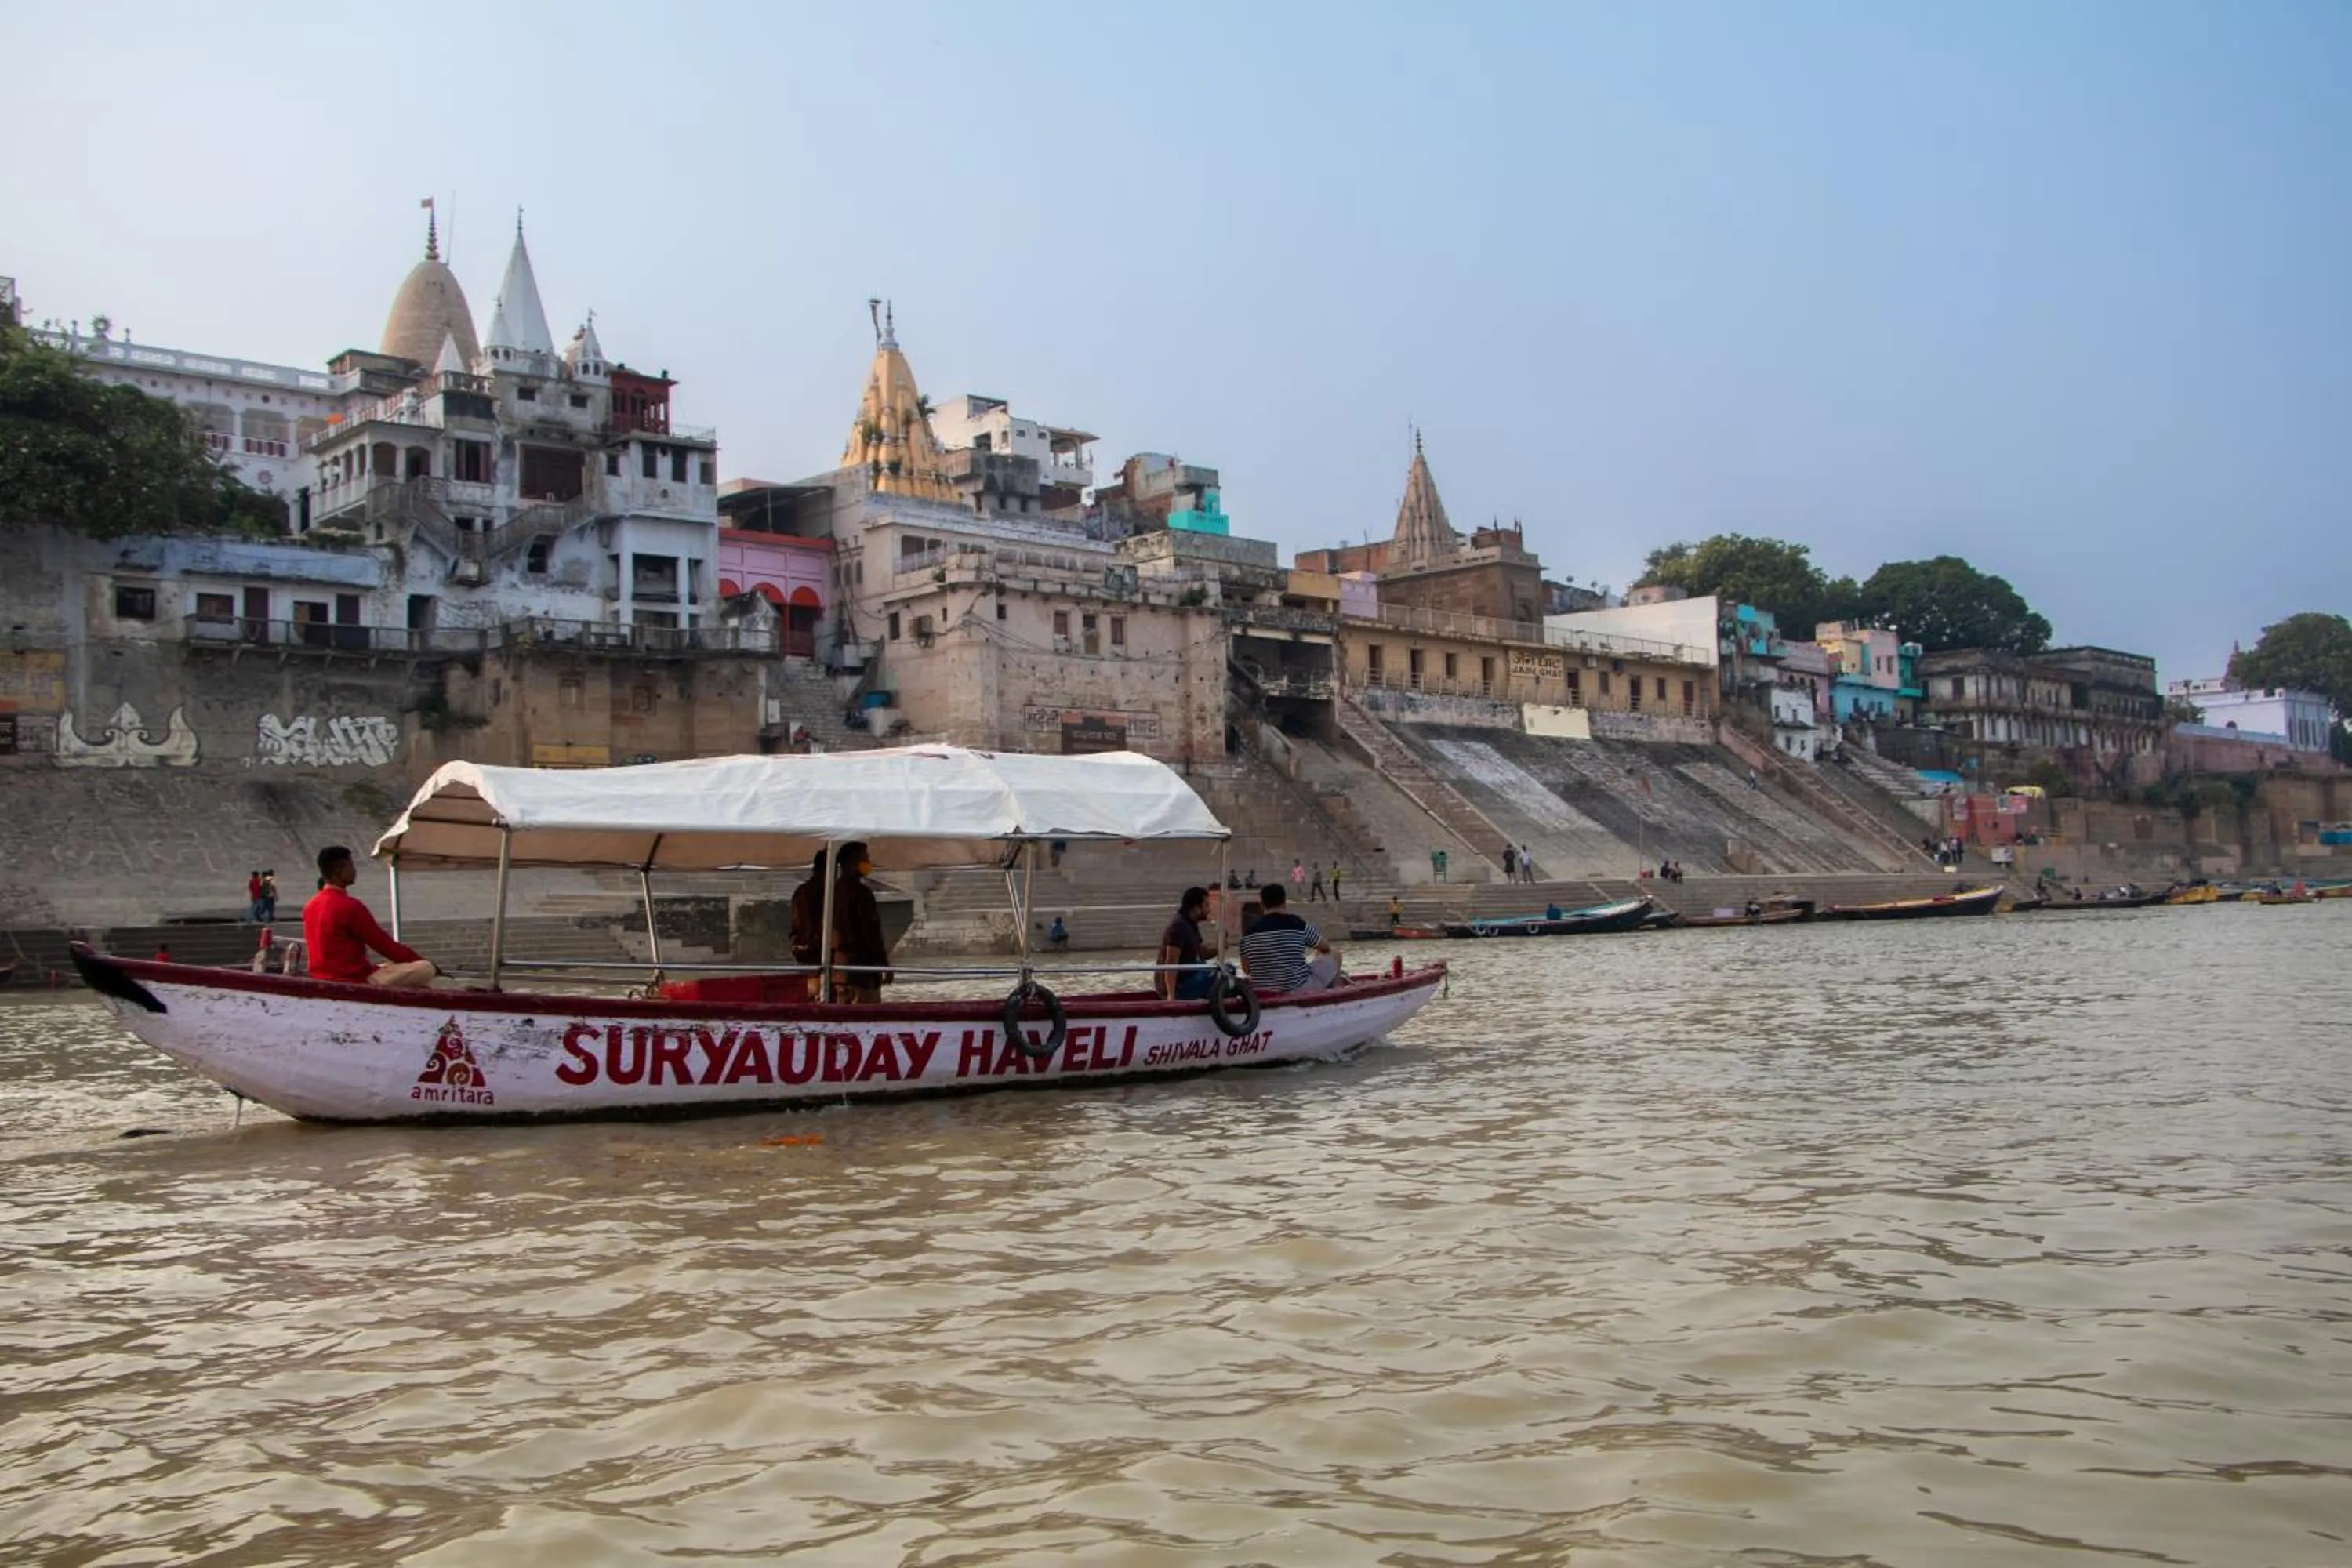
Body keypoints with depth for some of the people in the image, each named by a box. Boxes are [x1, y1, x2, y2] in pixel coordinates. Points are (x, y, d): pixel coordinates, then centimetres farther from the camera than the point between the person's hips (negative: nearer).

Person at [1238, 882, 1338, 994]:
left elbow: (1246, 969, 5)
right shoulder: (1296, 923, -11)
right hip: (1296, 991, -4)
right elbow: (1325, 947, 5)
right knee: (1334, 956, 16)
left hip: (1262, 993, 4)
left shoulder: (1251, 930, -4)